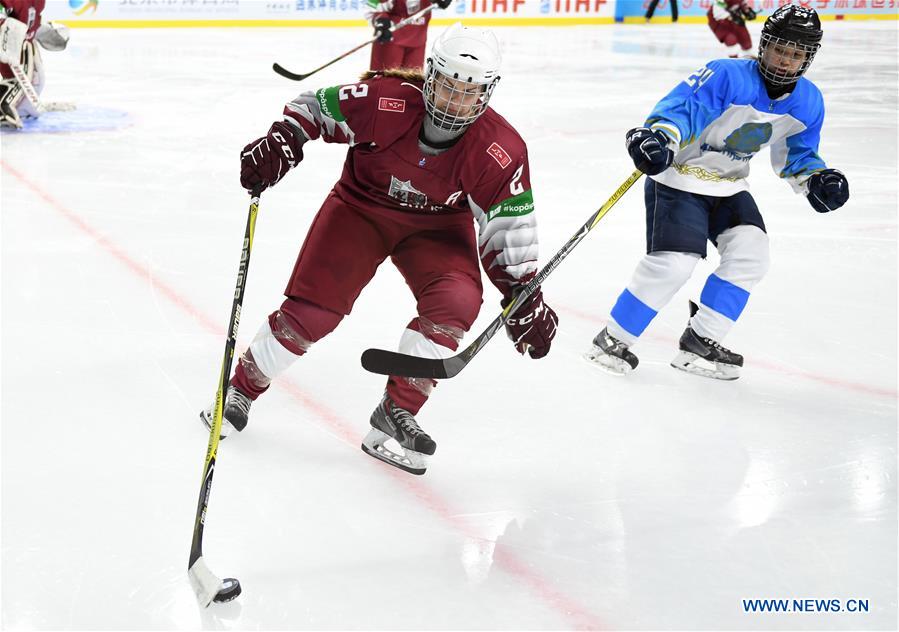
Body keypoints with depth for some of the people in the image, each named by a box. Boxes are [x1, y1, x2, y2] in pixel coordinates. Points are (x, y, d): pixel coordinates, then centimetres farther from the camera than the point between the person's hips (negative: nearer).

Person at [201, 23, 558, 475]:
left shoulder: (500, 152, -25)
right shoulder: (384, 100, -29)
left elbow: (508, 226, -13)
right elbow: (315, 107, -13)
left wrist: (523, 293, -17)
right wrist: (280, 142, -28)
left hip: (437, 225, 1)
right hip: (360, 206, -1)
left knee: (456, 301, -25)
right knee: (310, 310, -9)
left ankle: (394, 419, -10)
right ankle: (242, 390, 17)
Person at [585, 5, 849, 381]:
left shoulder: (808, 103, -3)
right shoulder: (727, 76, -24)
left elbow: (795, 155, 11)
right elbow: (680, 108, -34)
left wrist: (816, 179, -9)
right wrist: (659, 137, -54)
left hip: (728, 186, 7)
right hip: (678, 176, -7)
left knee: (750, 251, -10)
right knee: (673, 262, -18)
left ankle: (700, 343, 2)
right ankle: (614, 340, -3)